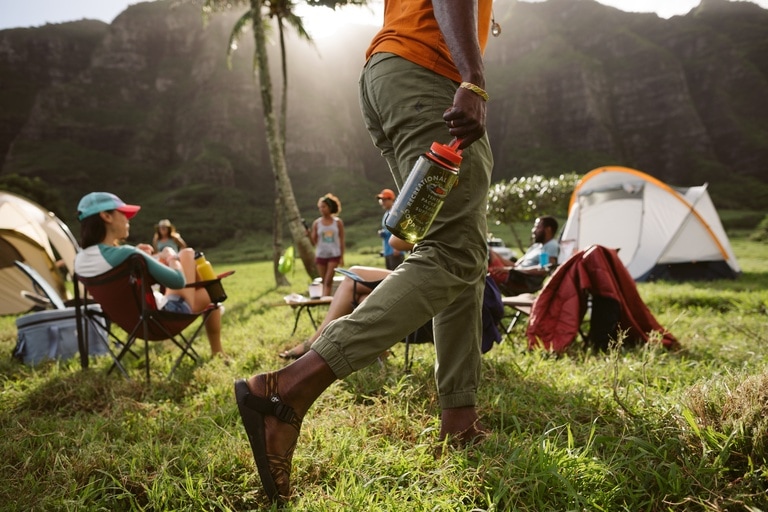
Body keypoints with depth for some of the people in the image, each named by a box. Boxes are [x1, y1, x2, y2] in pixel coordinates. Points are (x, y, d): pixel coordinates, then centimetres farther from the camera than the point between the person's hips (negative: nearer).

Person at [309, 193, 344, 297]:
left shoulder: (338, 222, -1)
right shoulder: (317, 223, 1)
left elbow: (341, 240, 2)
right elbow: (314, 242, 2)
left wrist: (342, 257, -2)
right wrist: (309, 234, -18)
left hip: (334, 255, -2)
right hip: (320, 255, 2)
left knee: (328, 281, -10)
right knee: (324, 282, 8)